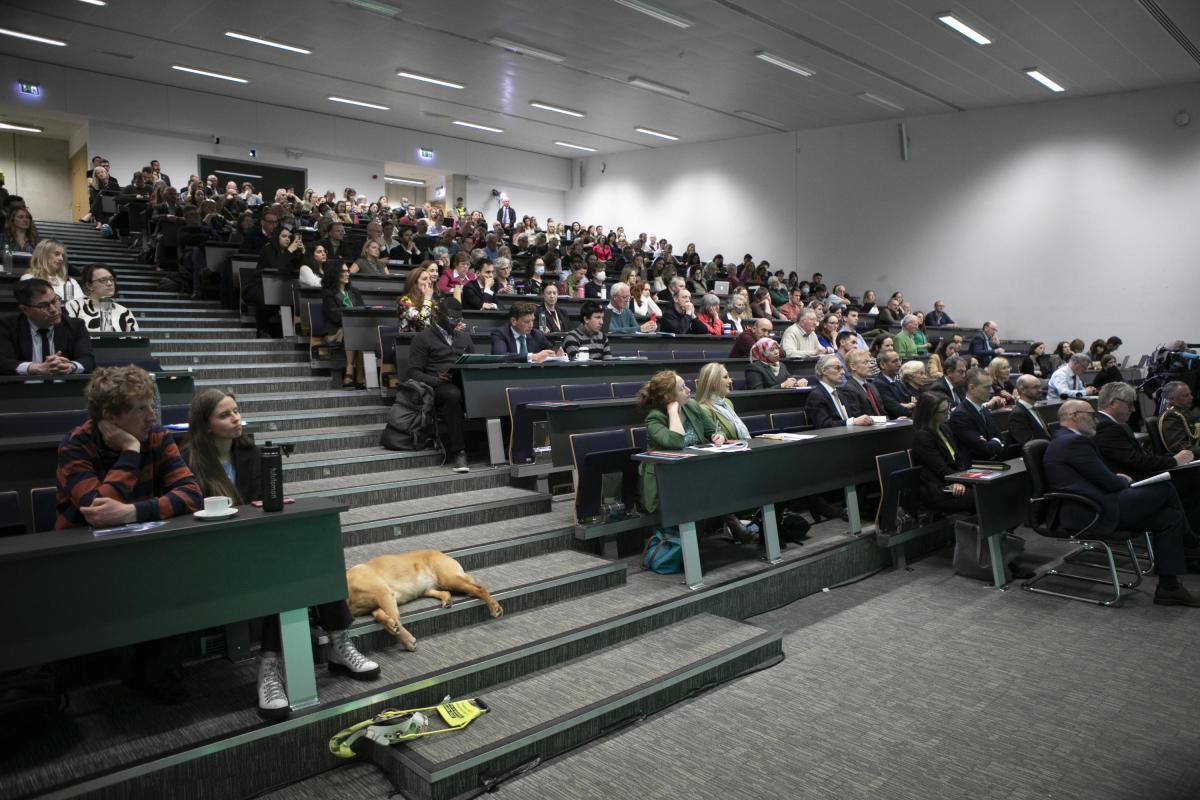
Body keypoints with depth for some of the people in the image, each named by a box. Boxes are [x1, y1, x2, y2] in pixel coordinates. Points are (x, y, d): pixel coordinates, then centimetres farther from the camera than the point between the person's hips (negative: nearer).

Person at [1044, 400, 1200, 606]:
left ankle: (1169, 588, 15)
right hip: (1089, 516, -11)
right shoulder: (1074, 442, -15)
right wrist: (1124, 481, 8)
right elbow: (1108, 483, -13)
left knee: (1169, 517, 9)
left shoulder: (1064, 440, 19)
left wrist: (1118, 478, 9)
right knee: (1164, 489, -4)